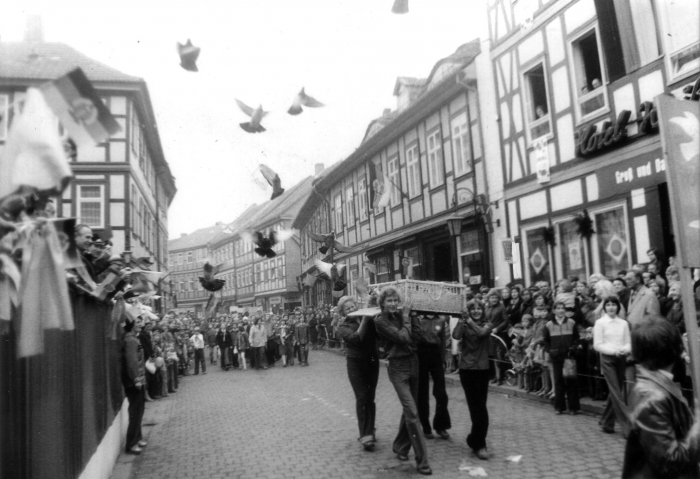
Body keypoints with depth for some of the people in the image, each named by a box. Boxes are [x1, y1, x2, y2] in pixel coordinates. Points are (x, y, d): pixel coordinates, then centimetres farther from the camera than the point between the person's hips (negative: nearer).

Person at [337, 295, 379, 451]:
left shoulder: (369, 319, 5)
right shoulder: (343, 327, -4)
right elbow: (355, 338, -23)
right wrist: (364, 321, -20)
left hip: (372, 361, 3)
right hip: (356, 363, -3)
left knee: (370, 398, 10)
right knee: (362, 398, -9)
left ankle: (370, 431, 23)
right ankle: (366, 435, -7)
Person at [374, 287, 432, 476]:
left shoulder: (401, 315, 6)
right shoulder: (380, 320, -11)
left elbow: (417, 332, -3)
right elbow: (402, 337, -20)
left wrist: (407, 315, -6)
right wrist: (406, 317, -10)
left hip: (413, 364, 6)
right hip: (398, 368, -6)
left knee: (409, 410, 15)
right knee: (412, 412, -11)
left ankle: (400, 446, 35)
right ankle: (422, 461, -6)